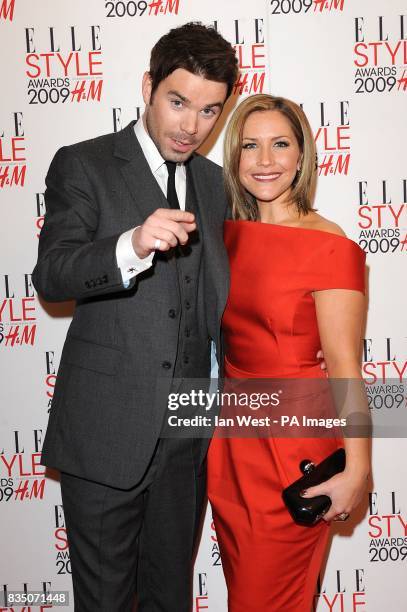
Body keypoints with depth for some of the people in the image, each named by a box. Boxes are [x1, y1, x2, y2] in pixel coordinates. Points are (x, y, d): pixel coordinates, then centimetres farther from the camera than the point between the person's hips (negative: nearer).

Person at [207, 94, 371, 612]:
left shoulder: (329, 246, -15)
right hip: (230, 435, 6)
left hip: (294, 441, -6)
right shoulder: (228, 235, 4)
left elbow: (344, 367, -15)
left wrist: (355, 471, -16)